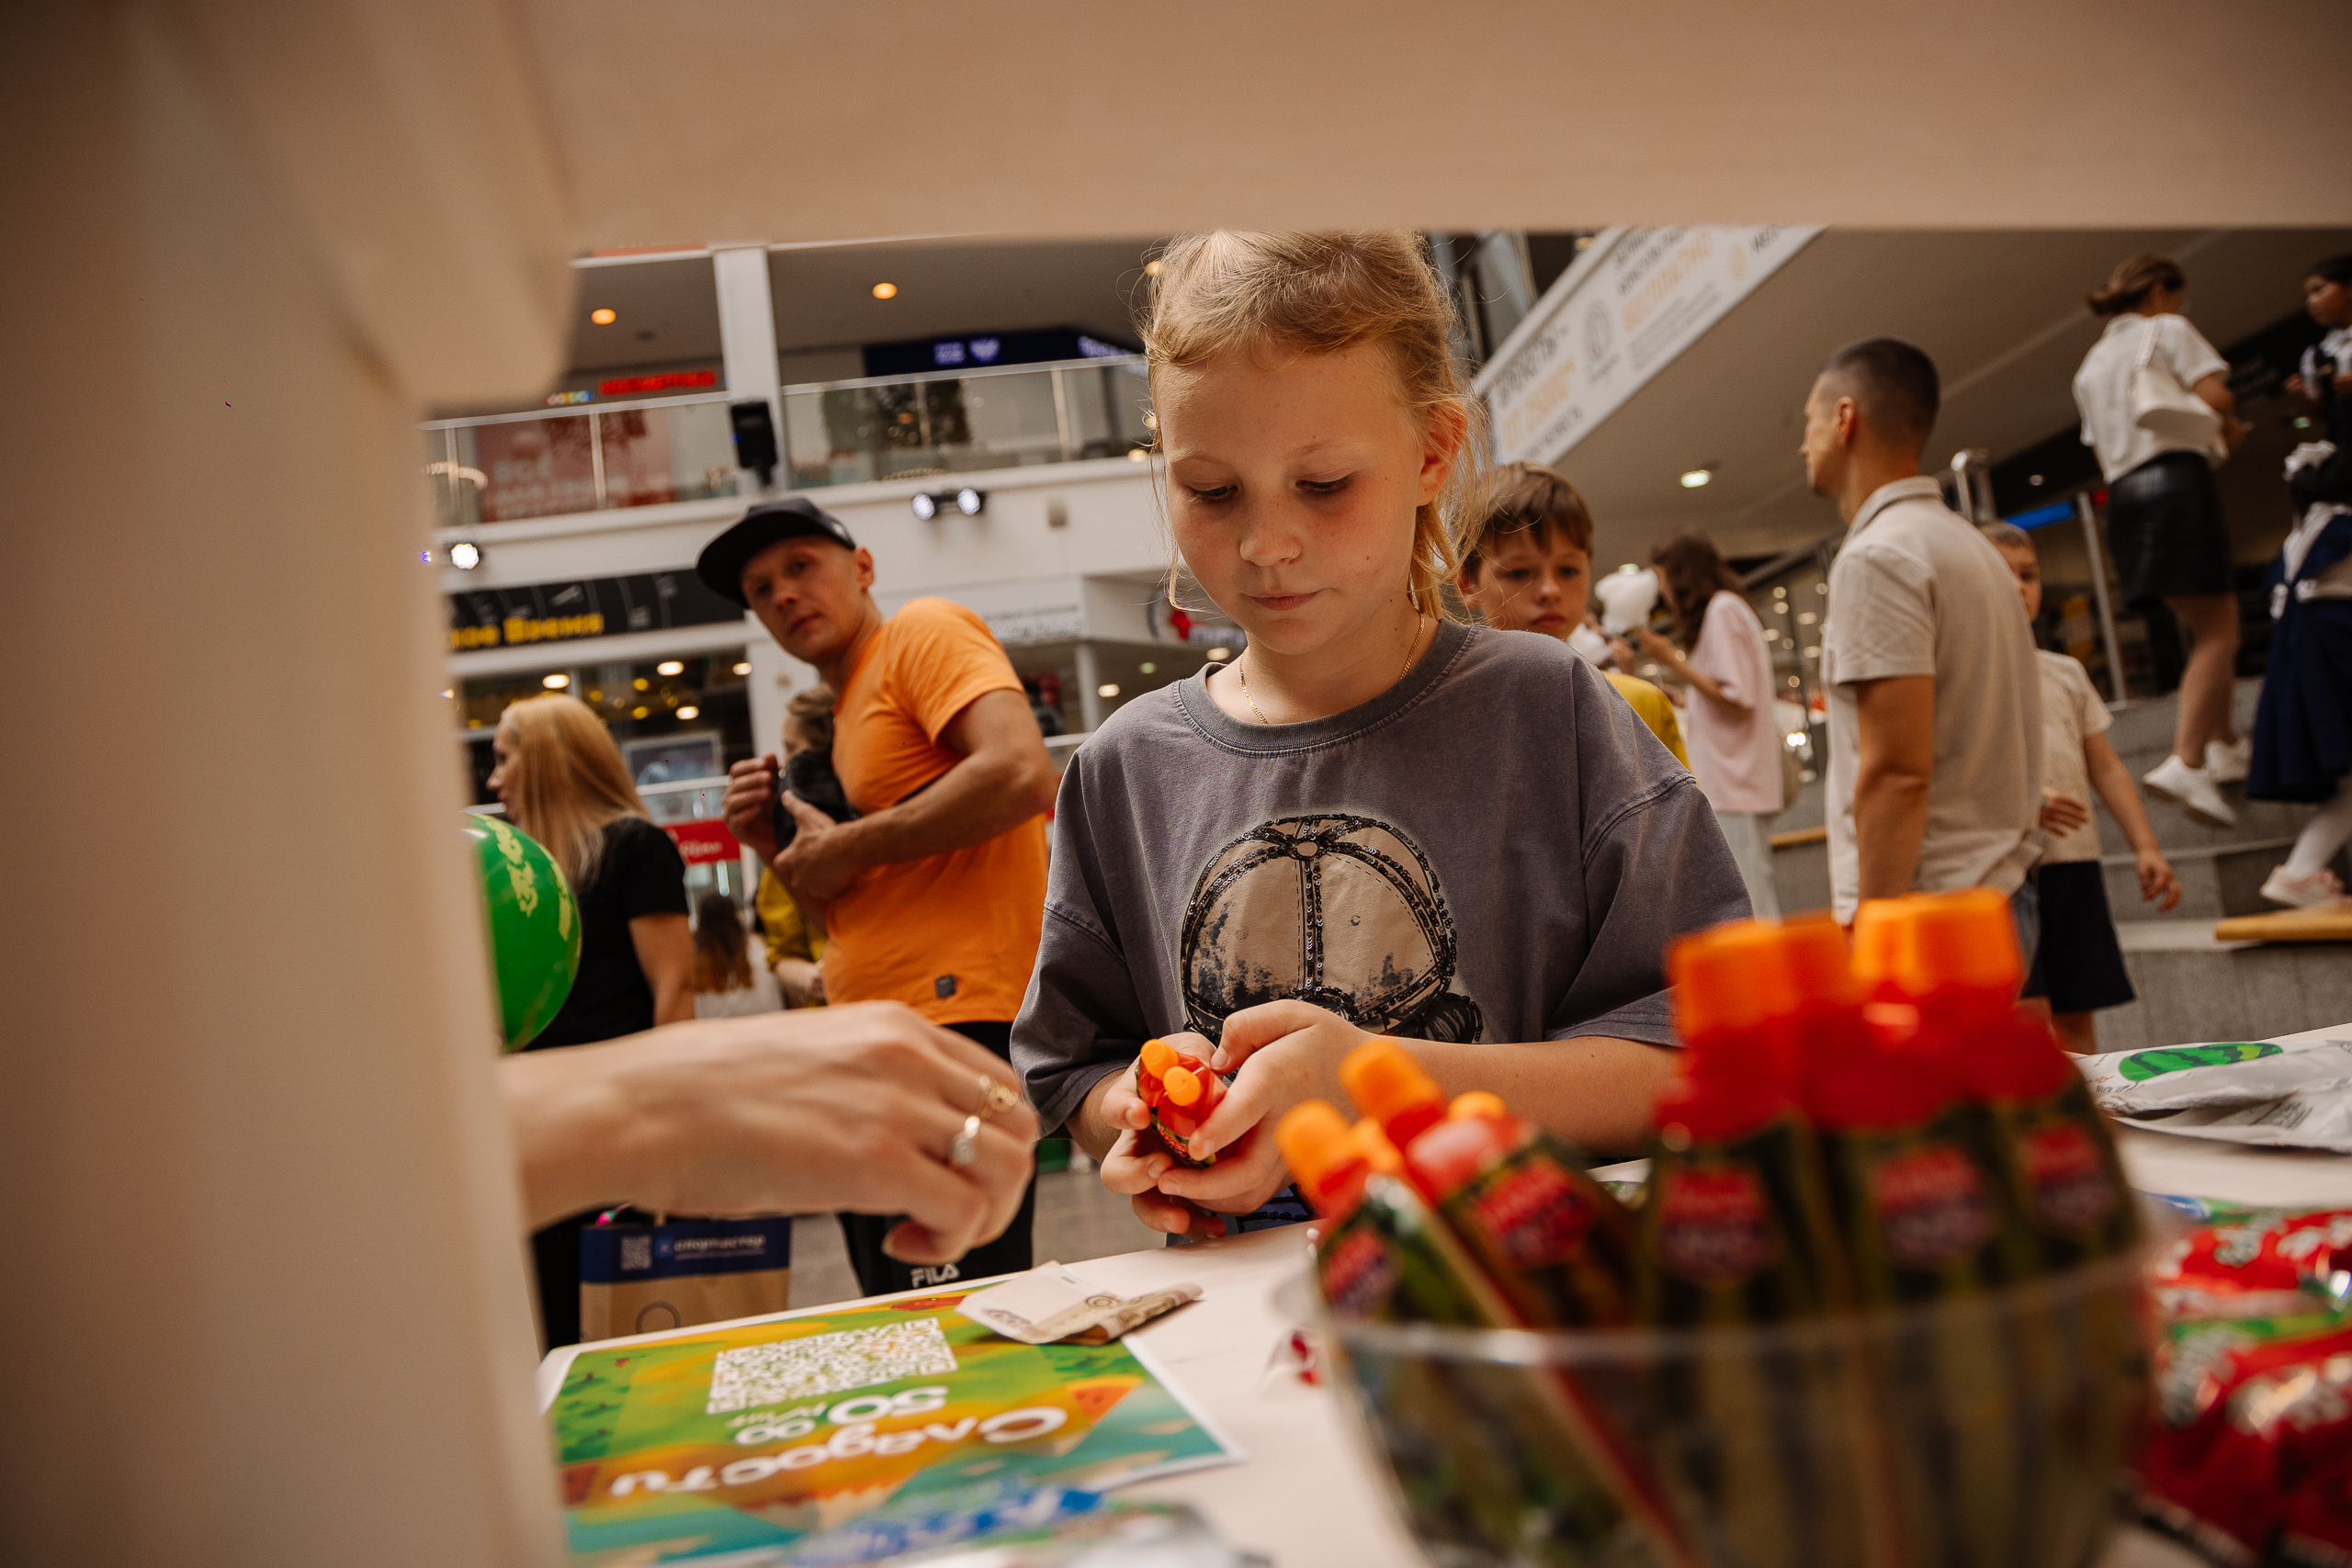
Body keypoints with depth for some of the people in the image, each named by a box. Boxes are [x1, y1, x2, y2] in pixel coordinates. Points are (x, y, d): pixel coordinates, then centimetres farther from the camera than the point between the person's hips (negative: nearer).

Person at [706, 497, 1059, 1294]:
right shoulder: (844, 717, 23)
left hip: (956, 1016, -10)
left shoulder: (924, 631, -1)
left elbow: (1022, 774, -20)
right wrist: (781, 846, 9)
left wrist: (847, 848, -11)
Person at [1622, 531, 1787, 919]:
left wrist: (1674, 661, -12)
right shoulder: (1729, 608, 21)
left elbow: (1738, 703, -15)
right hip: (1735, 783, 10)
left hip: (1732, 787, -10)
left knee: (1746, 907, -10)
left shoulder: (1721, 609, -8)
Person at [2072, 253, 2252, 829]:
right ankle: (2186, 763, -25)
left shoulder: (2091, 364, 24)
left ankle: (2227, 746, 22)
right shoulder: (2168, 329, 4)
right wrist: (2229, 428, 9)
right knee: (2218, 632, -10)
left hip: (2123, 495, 8)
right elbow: (2214, 394, -11)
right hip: (2179, 483, -7)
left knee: (2203, 627, 19)